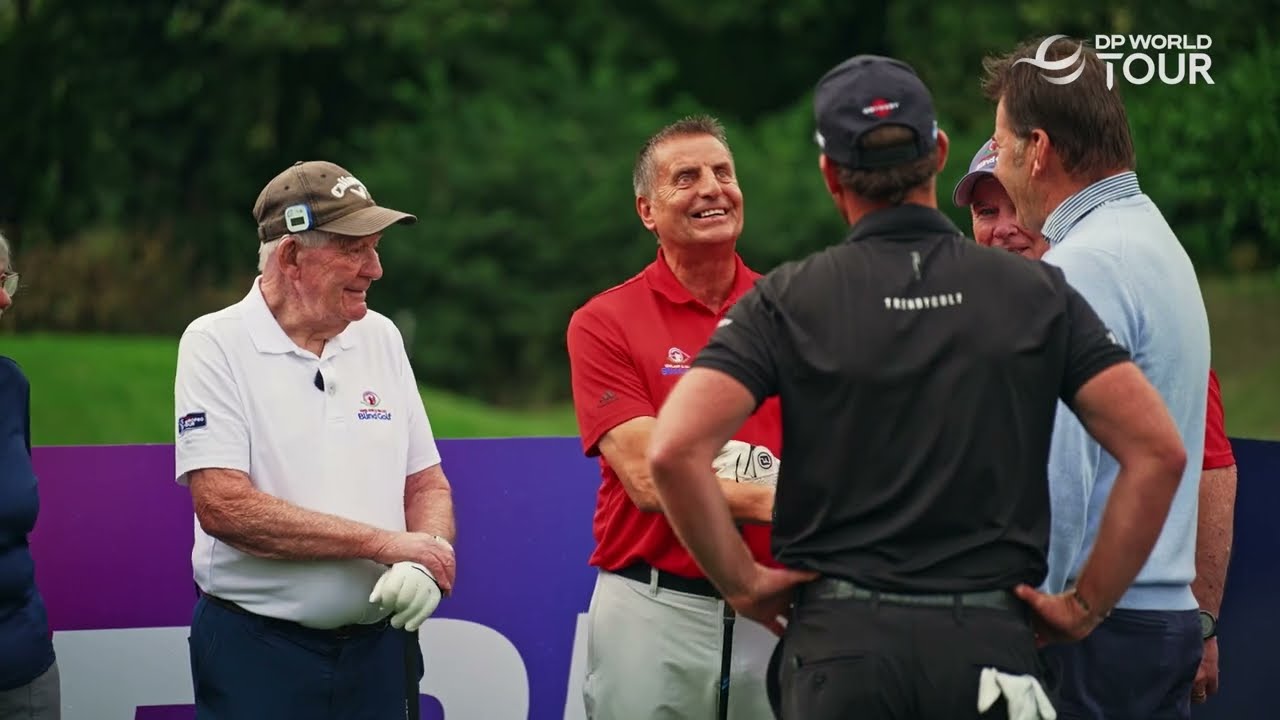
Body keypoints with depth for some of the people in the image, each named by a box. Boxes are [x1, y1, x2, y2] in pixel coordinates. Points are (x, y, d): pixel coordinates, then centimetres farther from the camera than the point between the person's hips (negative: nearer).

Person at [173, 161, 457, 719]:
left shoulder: (380, 338, 8)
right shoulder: (216, 345, -8)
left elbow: (427, 484, 11)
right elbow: (223, 506, -18)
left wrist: (425, 559, -12)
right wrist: (384, 543, -16)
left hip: (379, 648, 5)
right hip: (257, 654, -5)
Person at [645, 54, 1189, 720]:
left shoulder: (789, 299, 1)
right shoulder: (1038, 293, 5)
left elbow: (674, 450, -12)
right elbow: (1159, 451, -1)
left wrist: (743, 584, -1)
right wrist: (1087, 606, 4)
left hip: (842, 643, -1)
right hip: (991, 643, 1)